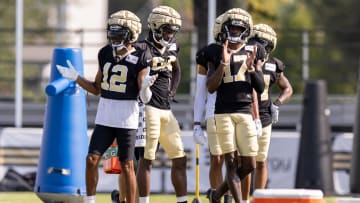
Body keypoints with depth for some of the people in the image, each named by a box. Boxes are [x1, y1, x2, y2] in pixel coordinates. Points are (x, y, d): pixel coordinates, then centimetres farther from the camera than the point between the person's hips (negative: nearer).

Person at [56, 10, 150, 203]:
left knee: (127, 166, -1)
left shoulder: (139, 59, -7)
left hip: (127, 119, -5)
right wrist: (76, 77, 6)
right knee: (92, 159, -4)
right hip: (104, 117, 5)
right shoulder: (105, 54, 8)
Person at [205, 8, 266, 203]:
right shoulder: (217, 54, 8)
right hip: (223, 112, -2)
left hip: (245, 112, 2)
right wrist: (224, 63, -10)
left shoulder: (253, 52, 11)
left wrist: (251, 67, -8)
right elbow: (211, 87, -1)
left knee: (248, 165, 1)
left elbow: (260, 88, 8)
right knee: (232, 161, -6)